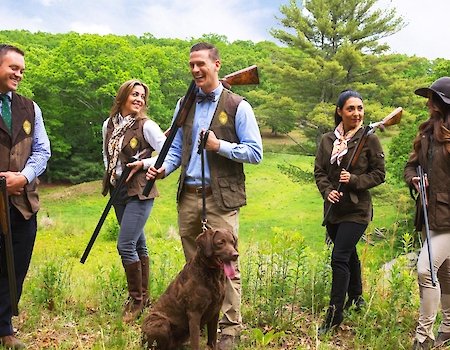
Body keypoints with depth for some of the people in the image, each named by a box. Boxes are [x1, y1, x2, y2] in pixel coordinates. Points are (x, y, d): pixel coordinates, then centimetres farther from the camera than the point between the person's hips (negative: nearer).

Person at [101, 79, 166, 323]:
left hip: (139, 192, -6)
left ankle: (136, 300, 2)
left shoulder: (146, 126, -9)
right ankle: (143, 296, 24)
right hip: (118, 191, 6)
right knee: (138, 244, 14)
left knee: (125, 245, -12)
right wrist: (110, 173, 7)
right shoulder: (109, 125, 8)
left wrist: (142, 164, -16)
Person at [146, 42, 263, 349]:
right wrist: (163, 168, -2)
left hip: (221, 197, -5)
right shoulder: (185, 104, 13)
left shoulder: (238, 107, -3)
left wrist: (219, 145, -16)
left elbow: (255, 153, -5)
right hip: (188, 196, 5)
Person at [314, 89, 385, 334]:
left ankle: (335, 313, -2)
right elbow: (319, 171, 7)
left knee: (339, 258, -12)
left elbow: (379, 174, -3)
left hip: (357, 210, -5)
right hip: (333, 210, 5)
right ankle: (356, 296, 42)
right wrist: (327, 191, -11)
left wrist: (354, 181, -18)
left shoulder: (370, 139, -7)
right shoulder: (327, 139, 4)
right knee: (349, 254, 21)